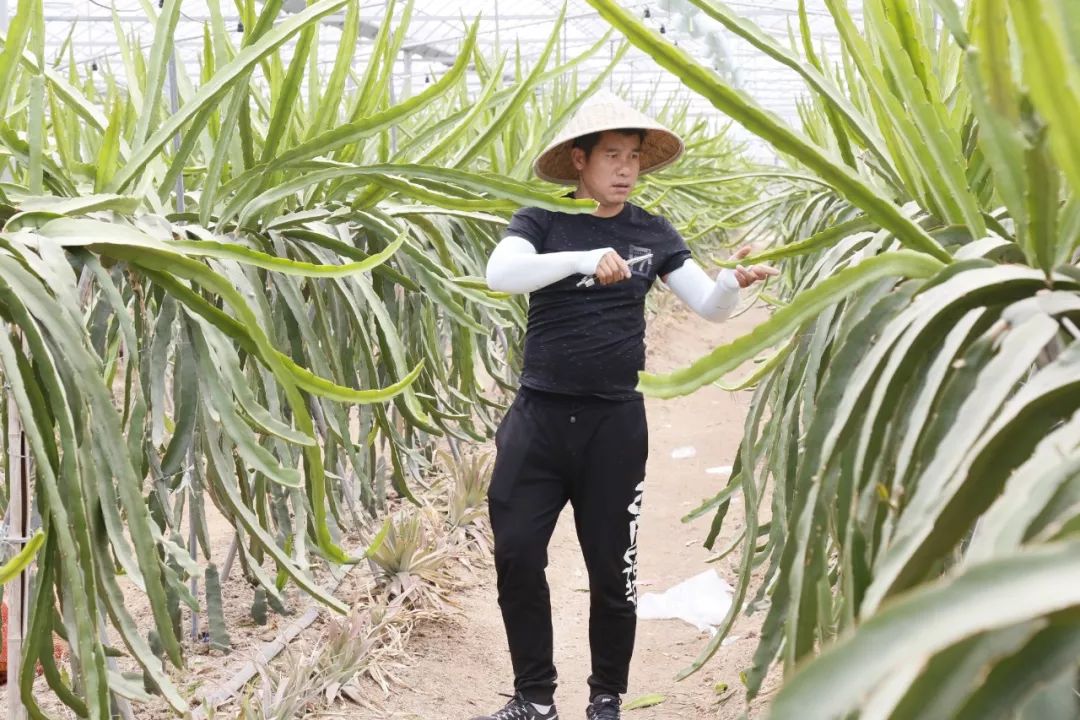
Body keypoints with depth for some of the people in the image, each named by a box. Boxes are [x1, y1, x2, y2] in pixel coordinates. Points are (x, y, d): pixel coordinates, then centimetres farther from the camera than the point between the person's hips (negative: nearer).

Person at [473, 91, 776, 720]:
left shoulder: (652, 233, 5)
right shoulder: (542, 222, -1)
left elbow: (710, 307, 4)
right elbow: (499, 274, -21)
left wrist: (736, 280, -20)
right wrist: (584, 258, -34)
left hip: (615, 421, 1)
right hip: (539, 415, 0)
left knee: (612, 570, 7)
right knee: (518, 556, 2)